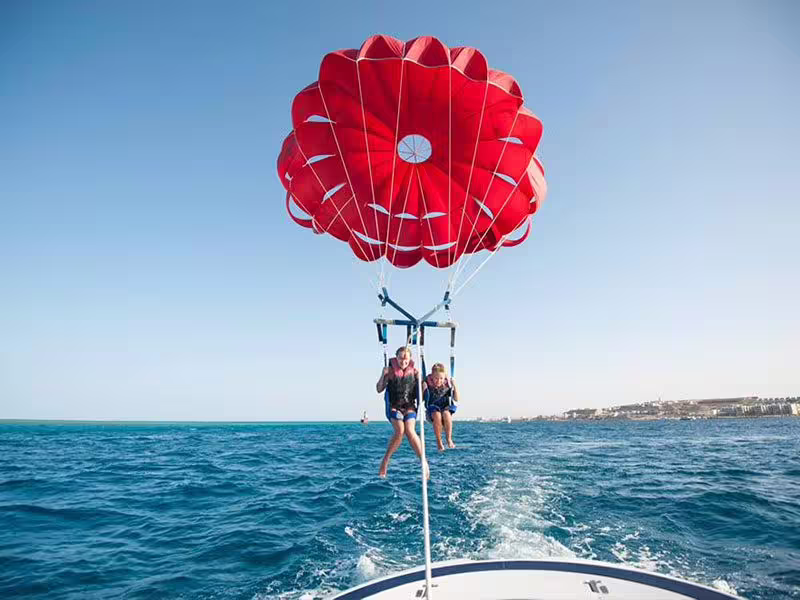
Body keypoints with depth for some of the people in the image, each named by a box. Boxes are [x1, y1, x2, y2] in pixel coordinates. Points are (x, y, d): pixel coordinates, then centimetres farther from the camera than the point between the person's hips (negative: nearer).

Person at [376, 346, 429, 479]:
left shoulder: (414, 371, 3)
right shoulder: (390, 371, -3)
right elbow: (379, 389, -2)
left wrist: (419, 379, -11)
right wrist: (383, 375, -17)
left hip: (409, 406, 1)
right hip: (393, 406, -1)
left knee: (409, 430, -22)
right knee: (399, 430, -23)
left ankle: (423, 461, -12)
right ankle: (386, 459, -6)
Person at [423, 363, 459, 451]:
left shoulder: (448, 383, -4)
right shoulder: (427, 382, -9)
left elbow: (456, 399, -1)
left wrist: (455, 387, -14)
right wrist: (423, 389, -21)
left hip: (446, 407, 1)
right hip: (432, 409, -1)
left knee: (446, 414, -34)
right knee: (437, 415, -35)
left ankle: (449, 439, -17)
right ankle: (438, 442, -19)